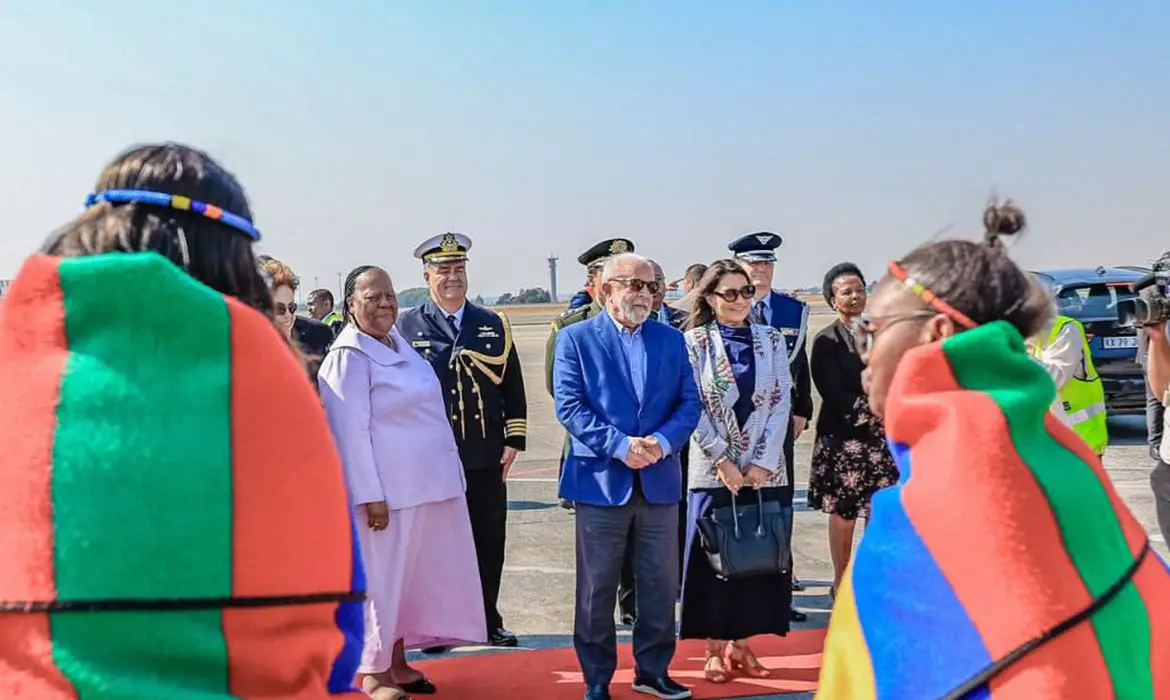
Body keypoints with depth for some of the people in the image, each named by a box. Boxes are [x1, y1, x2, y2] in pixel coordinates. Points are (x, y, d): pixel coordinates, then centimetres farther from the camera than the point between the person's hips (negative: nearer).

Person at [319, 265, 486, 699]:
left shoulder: (398, 341, 11)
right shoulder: (350, 355, -13)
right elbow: (351, 432, -17)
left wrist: (445, 472, 17)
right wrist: (371, 496, -20)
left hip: (426, 483, 8)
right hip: (388, 490, -8)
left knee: (410, 576, 16)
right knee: (383, 578, 4)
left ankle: (398, 663, 30)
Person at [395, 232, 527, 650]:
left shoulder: (494, 325, 10)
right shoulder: (405, 327, 4)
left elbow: (513, 387, 10)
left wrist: (513, 440, 3)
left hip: (487, 458, 2)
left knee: (490, 541, 8)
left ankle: (488, 622, 22)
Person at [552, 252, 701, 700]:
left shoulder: (671, 339, 10)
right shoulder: (575, 338, -1)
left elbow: (689, 403, 5)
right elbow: (569, 406, -9)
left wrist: (663, 441, -13)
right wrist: (619, 445, -19)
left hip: (660, 480, 4)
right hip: (601, 479, -3)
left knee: (660, 584, 11)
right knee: (597, 588, 6)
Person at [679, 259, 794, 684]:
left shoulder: (772, 340, 6)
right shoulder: (694, 342, -1)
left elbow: (781, 403, 1)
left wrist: (762, 462, -8)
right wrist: (722, 460, -12)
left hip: (764, 470, 3)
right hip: (713, 470, -2)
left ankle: (741, 644, 19)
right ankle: (715, 648, 14)